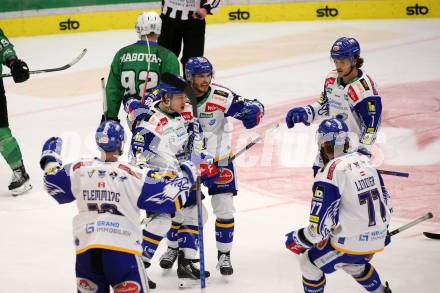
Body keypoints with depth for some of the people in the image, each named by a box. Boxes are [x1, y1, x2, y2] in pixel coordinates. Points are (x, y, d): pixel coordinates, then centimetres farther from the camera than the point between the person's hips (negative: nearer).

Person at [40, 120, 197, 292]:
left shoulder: (79, 169, 4)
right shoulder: (135, 175, -5)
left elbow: (54, 184, 20)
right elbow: (169, 197, -2)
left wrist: (50, 158, 38)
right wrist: (185, 176, 17)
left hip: (85, 247, 4)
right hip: (122, 247, -4)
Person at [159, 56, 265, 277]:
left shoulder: (222, 97, -22)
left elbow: (254, 108, -18)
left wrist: (252, 113, -40)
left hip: (218, 159, -1)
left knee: (224, 209, -4)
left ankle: (224, 256, 12)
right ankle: (173, 249, 31)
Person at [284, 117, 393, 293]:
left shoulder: (328, 173, -19)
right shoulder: (364, 161, 4)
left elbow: (320, 226, -19)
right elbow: (385, 200, 13)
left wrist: (297, 240, -1)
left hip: (352, 242, -7)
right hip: (377, 239, 7)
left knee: (309, 261, 15)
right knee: (352, 263, 36)